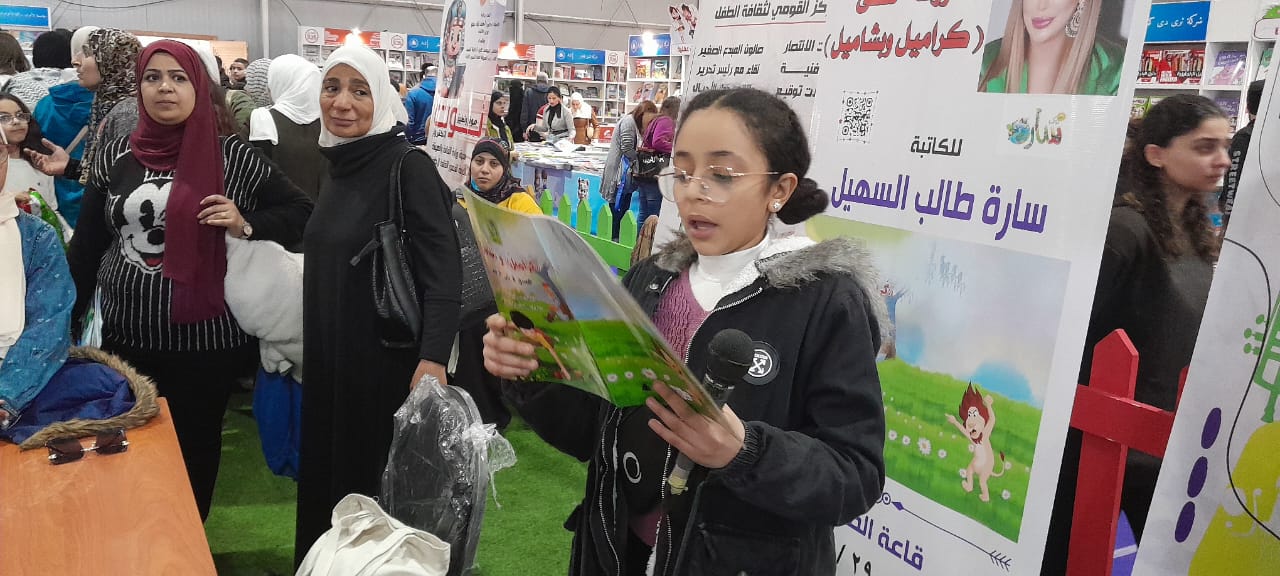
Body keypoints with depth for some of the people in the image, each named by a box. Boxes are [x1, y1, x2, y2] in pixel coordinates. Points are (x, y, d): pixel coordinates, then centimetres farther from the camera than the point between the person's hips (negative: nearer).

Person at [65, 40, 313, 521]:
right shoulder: (114, 156, 5)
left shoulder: (230, 155, -4)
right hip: (127, 336, 3)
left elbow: (299, 210, 2)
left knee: (196, 448, 12)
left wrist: (247, 225, -15)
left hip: (204, 336, -3)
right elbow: (87, 243, 10)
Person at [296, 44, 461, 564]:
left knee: (383, 485, 5)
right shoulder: (338, 165, 8)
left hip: (390, 356, -8)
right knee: (331, 468, 19)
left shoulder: (409, 166, -15)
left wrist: (433, 359, -31)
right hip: (331, 354, 8)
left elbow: (444, 271, -22)